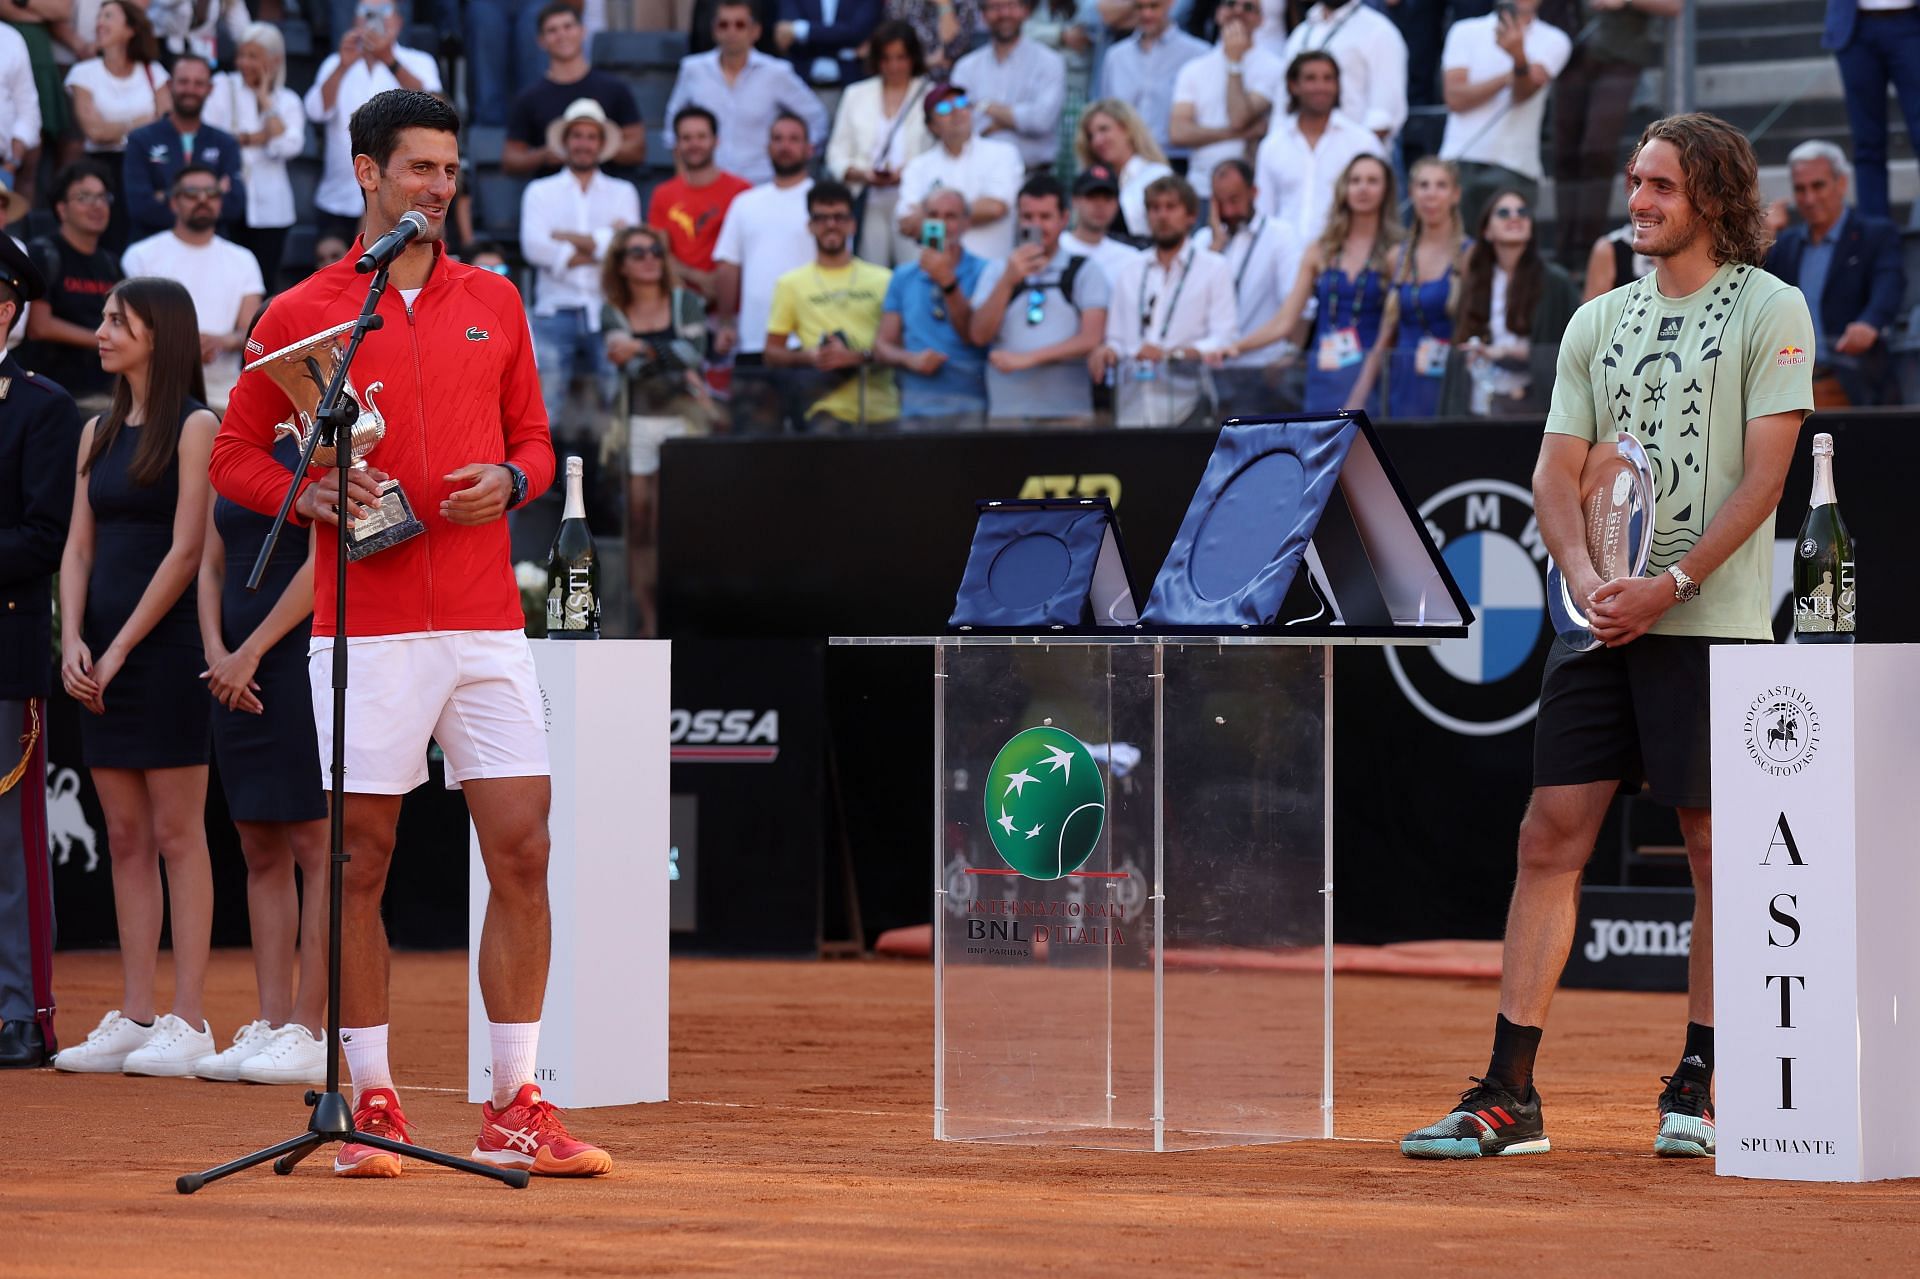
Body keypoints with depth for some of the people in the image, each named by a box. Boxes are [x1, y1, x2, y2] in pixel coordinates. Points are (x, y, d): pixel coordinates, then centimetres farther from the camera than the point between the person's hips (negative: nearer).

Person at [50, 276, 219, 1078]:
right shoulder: (98, 433, 15)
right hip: (100, 654, 7)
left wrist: (119, 649, -13)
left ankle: (188, 1022, -4)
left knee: (177, 834, -5)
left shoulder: (195, 428, -6)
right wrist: (72, 640, -3)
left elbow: (185, 551, -12)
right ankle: (133, 1017, 8)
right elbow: (79, 546, 12)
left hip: (167, 645, -7)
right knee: (125, 839, 6)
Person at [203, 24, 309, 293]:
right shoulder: (223, 87, 8)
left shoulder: (288, 101, 11)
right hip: (226, 199, -2)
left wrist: (266, 100, -2)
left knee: (262, 286, 1)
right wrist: (253, 138, -8)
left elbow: (287, 147, -8)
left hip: (268, 208, 2)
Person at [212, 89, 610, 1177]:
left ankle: (517, 1110, 4)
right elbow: (235, 454, 8)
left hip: (488, 625, 3)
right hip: (366, 628, -3)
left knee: (522, 853, -3)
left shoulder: (495, 303, 12)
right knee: (362, 862, 1)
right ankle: (374, 1106, 10)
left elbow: (536, 440, 19)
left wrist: (509, 483, -3)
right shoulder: (302, 313, 3)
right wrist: (312, 494, -11)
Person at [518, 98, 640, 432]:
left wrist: (568, 238, -4)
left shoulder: (623, 193, 15)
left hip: (609, 314, 0)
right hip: (555, 313, 0)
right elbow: (534, 246, -4)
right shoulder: (540, 191, 14)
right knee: (544, 414, -8)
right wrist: (600, 245, -4)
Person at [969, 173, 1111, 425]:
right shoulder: (996, 271, 16)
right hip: (1006, 411, 2)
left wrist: (1028, 358, -9)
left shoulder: (1085, 270, 9)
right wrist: (1008, 282, -8)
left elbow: (1091, 339, -3)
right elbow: (979, 336, 4)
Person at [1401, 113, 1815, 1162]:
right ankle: (1509, 1096, 0)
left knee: (1715, 851, -1)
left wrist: (1670, 586, -17)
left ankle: (1697, 1087, 7)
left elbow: (1763, 475, -8)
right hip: (1600, 628, 5)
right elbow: (1555, 474, 11)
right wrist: (1586, 579, -9)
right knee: (1551, 836, -1)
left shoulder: (1769, 310, 0)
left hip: (1711, 623, -5)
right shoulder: (1597, 322, 16)